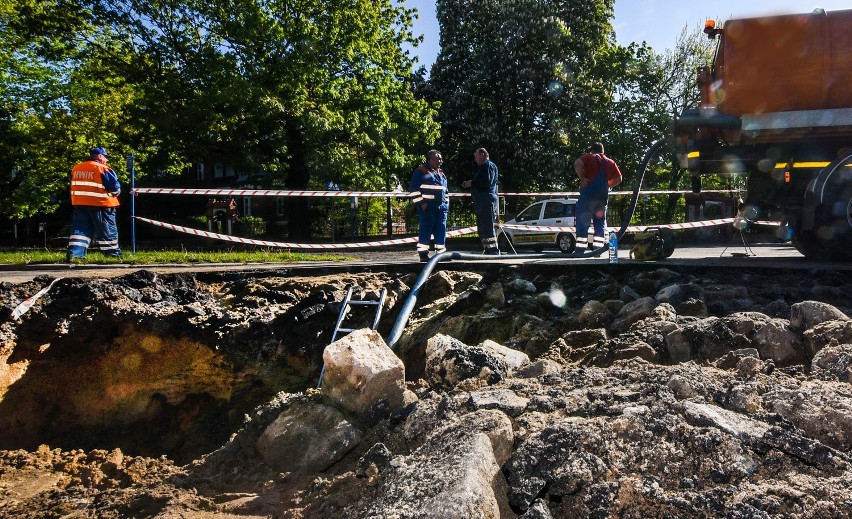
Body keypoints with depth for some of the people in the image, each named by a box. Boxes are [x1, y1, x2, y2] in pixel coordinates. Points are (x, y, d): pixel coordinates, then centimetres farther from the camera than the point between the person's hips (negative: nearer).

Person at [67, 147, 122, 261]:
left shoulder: (76, 168, 11)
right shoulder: (102, 169, -11)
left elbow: (73, 187, 19)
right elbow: (115, 187, -11)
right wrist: (116, 192, 9)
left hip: (80, 204, 5)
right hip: (100, 204, -5)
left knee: (80, 229, 5)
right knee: (107, 230, 4)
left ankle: (74, 252, -7)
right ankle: (113, 253, 11)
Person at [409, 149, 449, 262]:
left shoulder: (442, 174, 21)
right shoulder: (420, 171, -1)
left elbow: (445, 191, 27)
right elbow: (414, 189, -7)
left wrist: (446, 203, 15)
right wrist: (421, 202, -13)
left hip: (441, 207, 7)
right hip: (427, 207, -6)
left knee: (441, 230, 4)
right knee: (426, 230, -7)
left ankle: (441, 252, 10)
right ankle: (423, 253, -3)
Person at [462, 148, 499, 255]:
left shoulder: (489, 166, -6)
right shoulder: (483, 167, 25)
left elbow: (487, 182, -20)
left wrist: (472, 183, -10)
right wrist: (469, 184, 11)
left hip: (487, 202, -11)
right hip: (482, 203, 11)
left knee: (487, 229, -13)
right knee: (481, 230, 13)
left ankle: (493, 252, -12)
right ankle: (488, 252, 17)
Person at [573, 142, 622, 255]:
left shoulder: (589, 157, 2)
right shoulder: (610, 162, 15)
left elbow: (577, 164, -18)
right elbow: (618, 179, 12)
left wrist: (582, 178, -11)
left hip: (588, 193, -4)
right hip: (603, 196, 4)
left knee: (582, 221, -2)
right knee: (600, 222, 11)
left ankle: (580, 249, -7)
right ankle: (598, 248, 5)